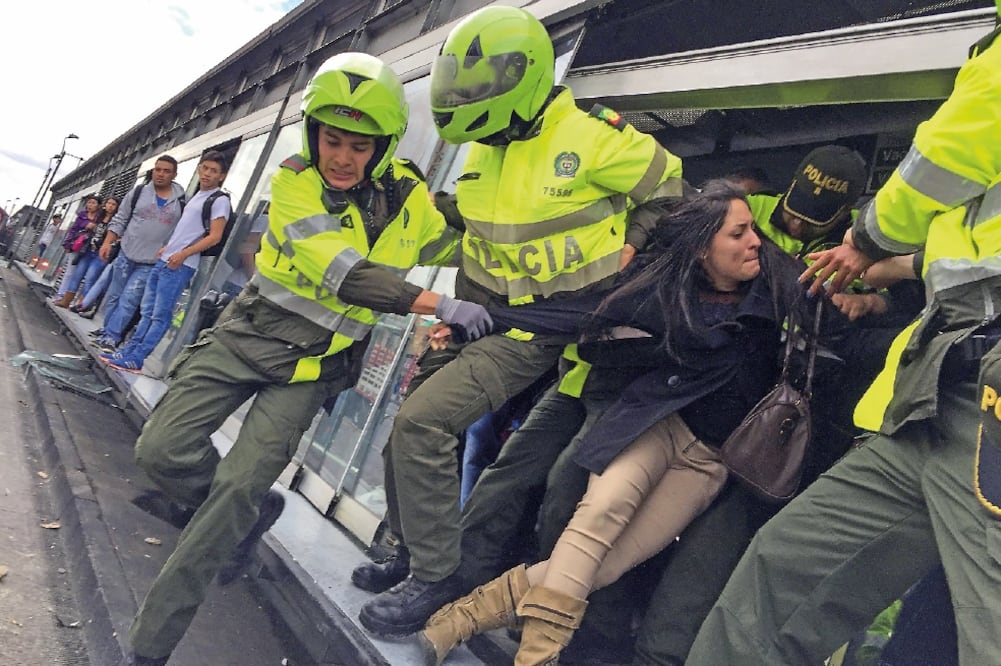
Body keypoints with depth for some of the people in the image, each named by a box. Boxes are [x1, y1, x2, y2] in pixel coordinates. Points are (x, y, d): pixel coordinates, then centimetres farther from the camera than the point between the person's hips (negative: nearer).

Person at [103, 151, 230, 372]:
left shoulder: (219, 200, -7)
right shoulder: (195, 195, 20)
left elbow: (215, 237, -15)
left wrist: (183, 254, -21)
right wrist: (167, 247, 17)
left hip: (180, 265, -9)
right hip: (164, 260, 9)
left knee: (160, 315, -7)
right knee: (148, 311, 10)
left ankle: (135, 360, -6)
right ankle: (127, 351, 14)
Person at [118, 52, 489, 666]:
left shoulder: (408, 195, -4)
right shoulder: (294, 181, -12)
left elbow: (453, 246, 15)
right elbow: (348, 275, -25)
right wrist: (441, 307, -30)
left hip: (313, 362, 0)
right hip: (250, 331, 1)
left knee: (238, 487, -11)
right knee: (162, 450, -6)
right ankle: (256, 512, 23)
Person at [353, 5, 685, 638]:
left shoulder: (592, 135, -14)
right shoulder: (482, 150, 9)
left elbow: (667, 183, 0)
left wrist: (631, 244, -9)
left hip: (548, 328, -8)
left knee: (421, 421, -18)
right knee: (414, 425, 9)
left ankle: (436, 575, -2)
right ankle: (413, 549, 31)